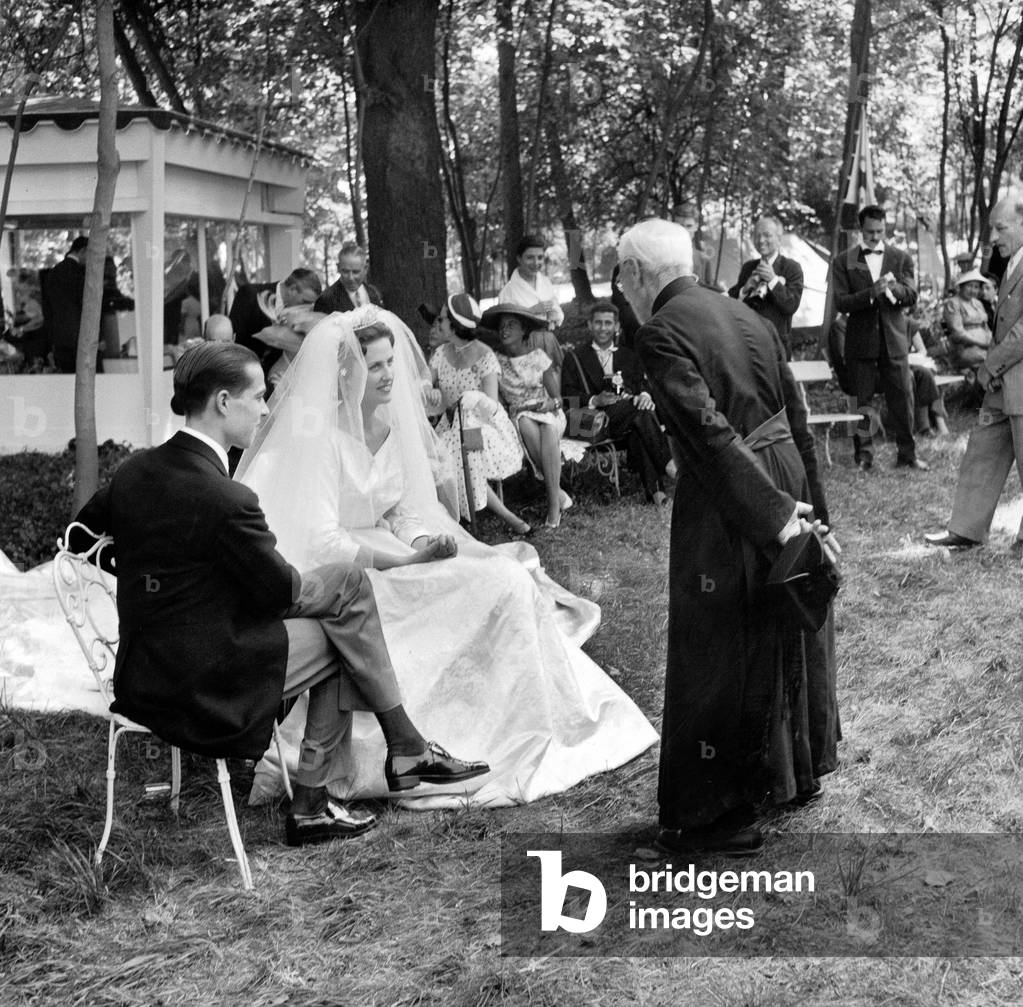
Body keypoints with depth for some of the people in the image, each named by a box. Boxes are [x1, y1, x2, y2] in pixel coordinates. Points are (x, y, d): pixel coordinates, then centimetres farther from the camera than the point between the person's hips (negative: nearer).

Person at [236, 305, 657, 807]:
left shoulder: (393, 418, 8)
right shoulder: (320, 433, -16)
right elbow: (321, 544, -21)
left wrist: (425, 541, -10)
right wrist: (408, 558, -21)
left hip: (384, 556, 8)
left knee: (509, 576, -11)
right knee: (500, 587, -19)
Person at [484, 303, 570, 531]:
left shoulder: (539, 356, 1)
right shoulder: (497, 361, 4)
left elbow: (557, 398, 1)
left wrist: (550, 404, -20)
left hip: (549, 415, -1)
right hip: (518, 416, 1)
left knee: (548, 428, -37)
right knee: (526, 424, -36)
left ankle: (553, 501, -40)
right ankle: (559, 494, -34)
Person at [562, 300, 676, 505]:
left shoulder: (629, 357, 29)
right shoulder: (576, 358, 19)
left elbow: (643, 383, 15)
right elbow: (567, 395, 6)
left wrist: (645, 394, -11)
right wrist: (595, 401, -12)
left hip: (631, 415, 3)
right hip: (598, 421, -3)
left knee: (638, 431, -36)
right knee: (640, 411, -34)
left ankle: (653, 489, -46)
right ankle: (668, 464, -37)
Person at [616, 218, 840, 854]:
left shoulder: (661, 335, -15)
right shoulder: (746, 317, 8)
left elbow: (710, 433, -23)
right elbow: (797, 417, 9)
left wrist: (773, 514, -22)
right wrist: (812, 509, 13)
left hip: (726, 509, -8)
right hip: (790, 483, 8)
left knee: (719, 655, 5)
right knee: (789, 636, 23)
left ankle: (722, 814, 15)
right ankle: (800, 770, 41)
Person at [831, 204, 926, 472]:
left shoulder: (901, 259, 7)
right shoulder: (844, 262, 2)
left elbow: (912, 296, -1)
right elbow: (840, 303, -6)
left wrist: (893, 288, -23)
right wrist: (871, 293, -22)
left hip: (894, 339, 1)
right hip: (860, 342, -1)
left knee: (902, 398, 2)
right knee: (862, 402, 4)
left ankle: (907, 454, 12)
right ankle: (864, 456, 12)